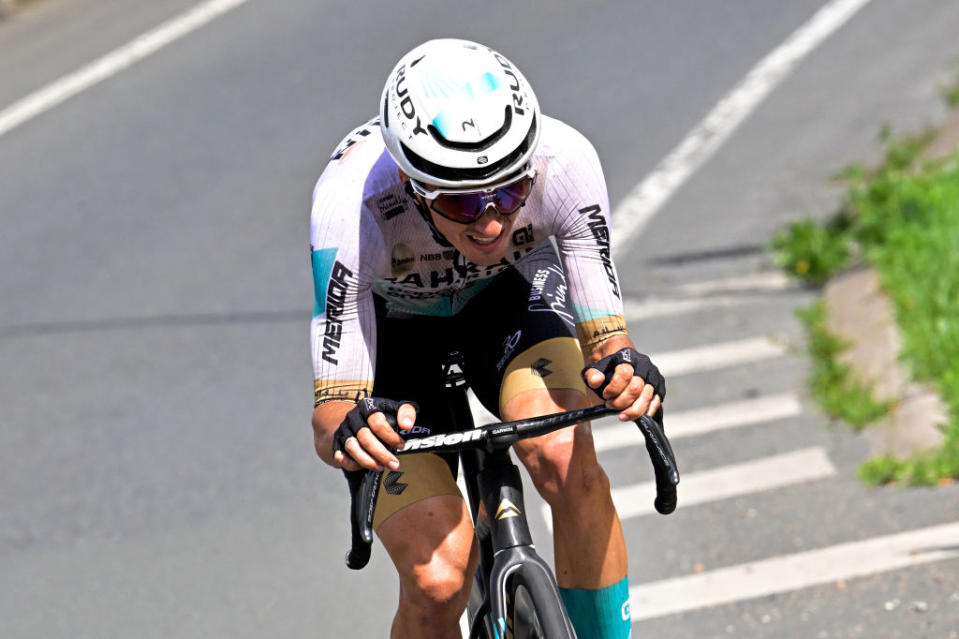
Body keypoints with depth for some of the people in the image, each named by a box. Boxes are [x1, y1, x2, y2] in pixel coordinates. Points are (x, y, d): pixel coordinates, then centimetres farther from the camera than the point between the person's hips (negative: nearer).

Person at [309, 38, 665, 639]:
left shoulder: (564, 162, -33)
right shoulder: (352, 204, -38)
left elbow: (604, 334, -25)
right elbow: (330, 416, -34)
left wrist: (623, 367, -49)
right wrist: (349, 431, -58)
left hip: (508, 296, 2)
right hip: (391, 326, -2)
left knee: (567, 461, -30)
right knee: (437, 580, -19)